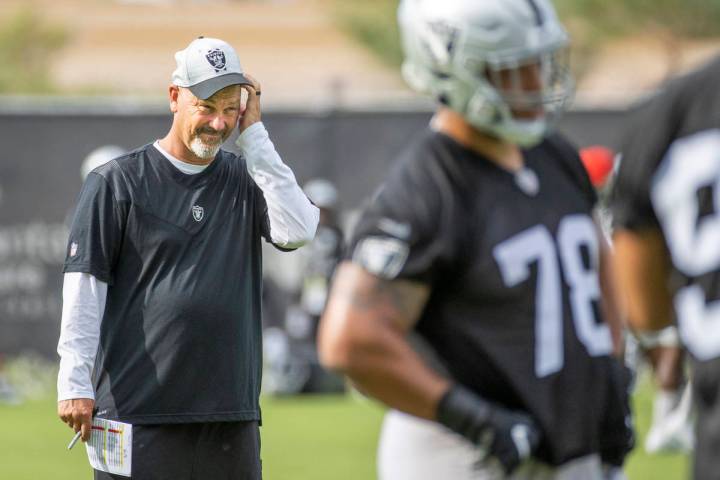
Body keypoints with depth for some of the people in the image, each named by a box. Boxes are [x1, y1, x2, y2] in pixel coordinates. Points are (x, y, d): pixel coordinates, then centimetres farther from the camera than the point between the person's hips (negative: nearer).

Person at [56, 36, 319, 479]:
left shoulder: (244, 180, 12)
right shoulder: (117, 182, 1)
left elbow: (297, 231, -6)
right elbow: (84, 284, -2)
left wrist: (254, 137, -3)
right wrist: (75, 384, -10)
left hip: (231, 415, 4)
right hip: (139, 415, -4)